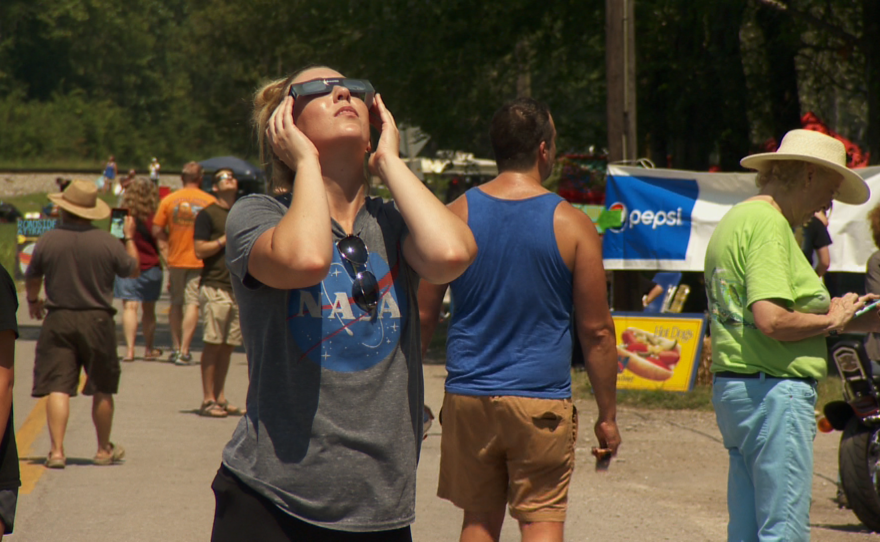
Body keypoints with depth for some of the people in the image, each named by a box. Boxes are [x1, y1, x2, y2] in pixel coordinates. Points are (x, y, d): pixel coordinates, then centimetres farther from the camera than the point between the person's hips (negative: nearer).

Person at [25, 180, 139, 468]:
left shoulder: (48, 240, -6)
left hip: (58, 320, 0)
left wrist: (33, 301, 29)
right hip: (97, 320, 0)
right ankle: (104, 450, 23)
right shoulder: (109, 242, -8)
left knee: (57, 388, 0)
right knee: (102, 389, 13)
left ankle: (56, 450, -9)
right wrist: (129, 237, 23)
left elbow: (31, 278, 8)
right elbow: (133, 269, 7)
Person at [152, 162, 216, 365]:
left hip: (176, 259, 2)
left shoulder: (169, 200, -1)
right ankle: (184, 350, -9)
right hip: (200, 259, -2)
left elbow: (157, 231, -1)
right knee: (192, 303, -2)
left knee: (176, 304, 16)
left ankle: (176, 347, 18)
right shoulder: (210, 201, -6)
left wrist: (166, 252, 10)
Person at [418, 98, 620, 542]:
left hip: (468, 397, 3)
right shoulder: (572, 226, -5)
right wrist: (607, 415, 7)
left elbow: (422, 317, 4)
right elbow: (596, 330, -2)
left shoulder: (454, 216, 1)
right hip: (542, 400, -3)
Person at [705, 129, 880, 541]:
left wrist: (841, 315, 15)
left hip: (733, 386, 10)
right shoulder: (769, 223, -14)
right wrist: (832, 321, -7)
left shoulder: (734, 220, 18)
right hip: (775, 391, -10)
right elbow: (772, 321, -24)